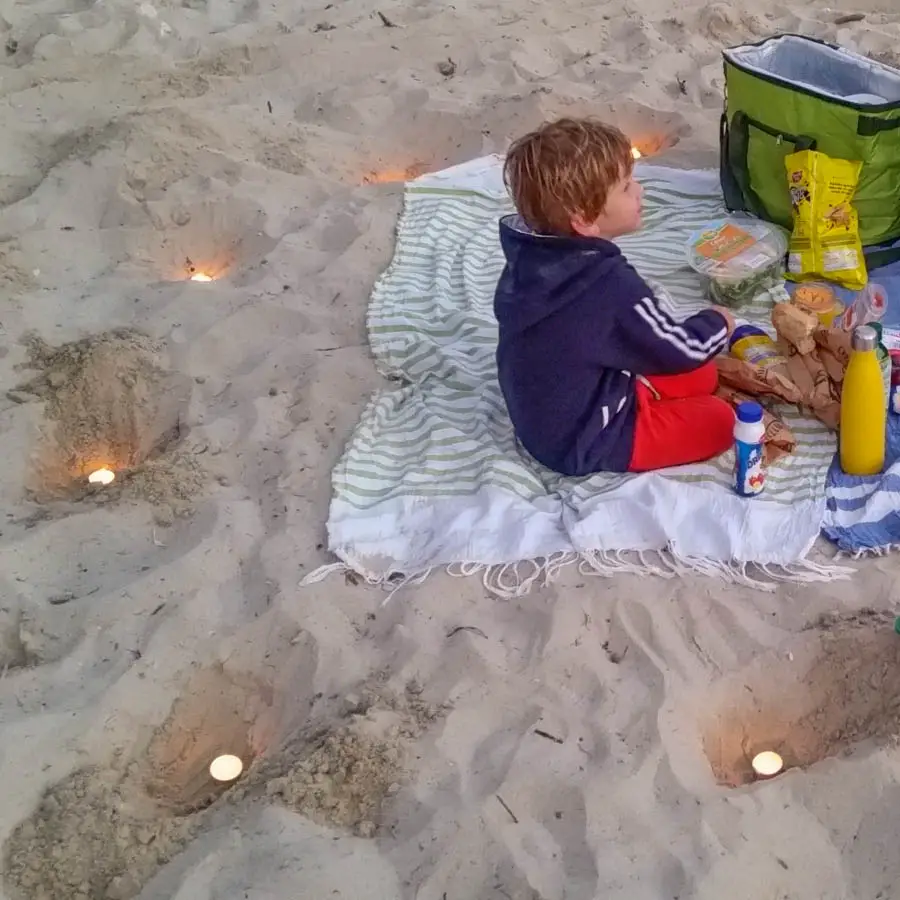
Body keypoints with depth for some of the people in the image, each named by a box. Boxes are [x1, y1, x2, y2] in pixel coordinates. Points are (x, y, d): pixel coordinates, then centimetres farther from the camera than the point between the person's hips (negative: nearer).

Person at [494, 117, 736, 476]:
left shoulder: (527, 254, -10)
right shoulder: (612, 285, -33)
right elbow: (681, 350, -19)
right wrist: (717, 323, 4)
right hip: (581, 444, -8)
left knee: (700, 376, 15)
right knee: (718, 421, -2)